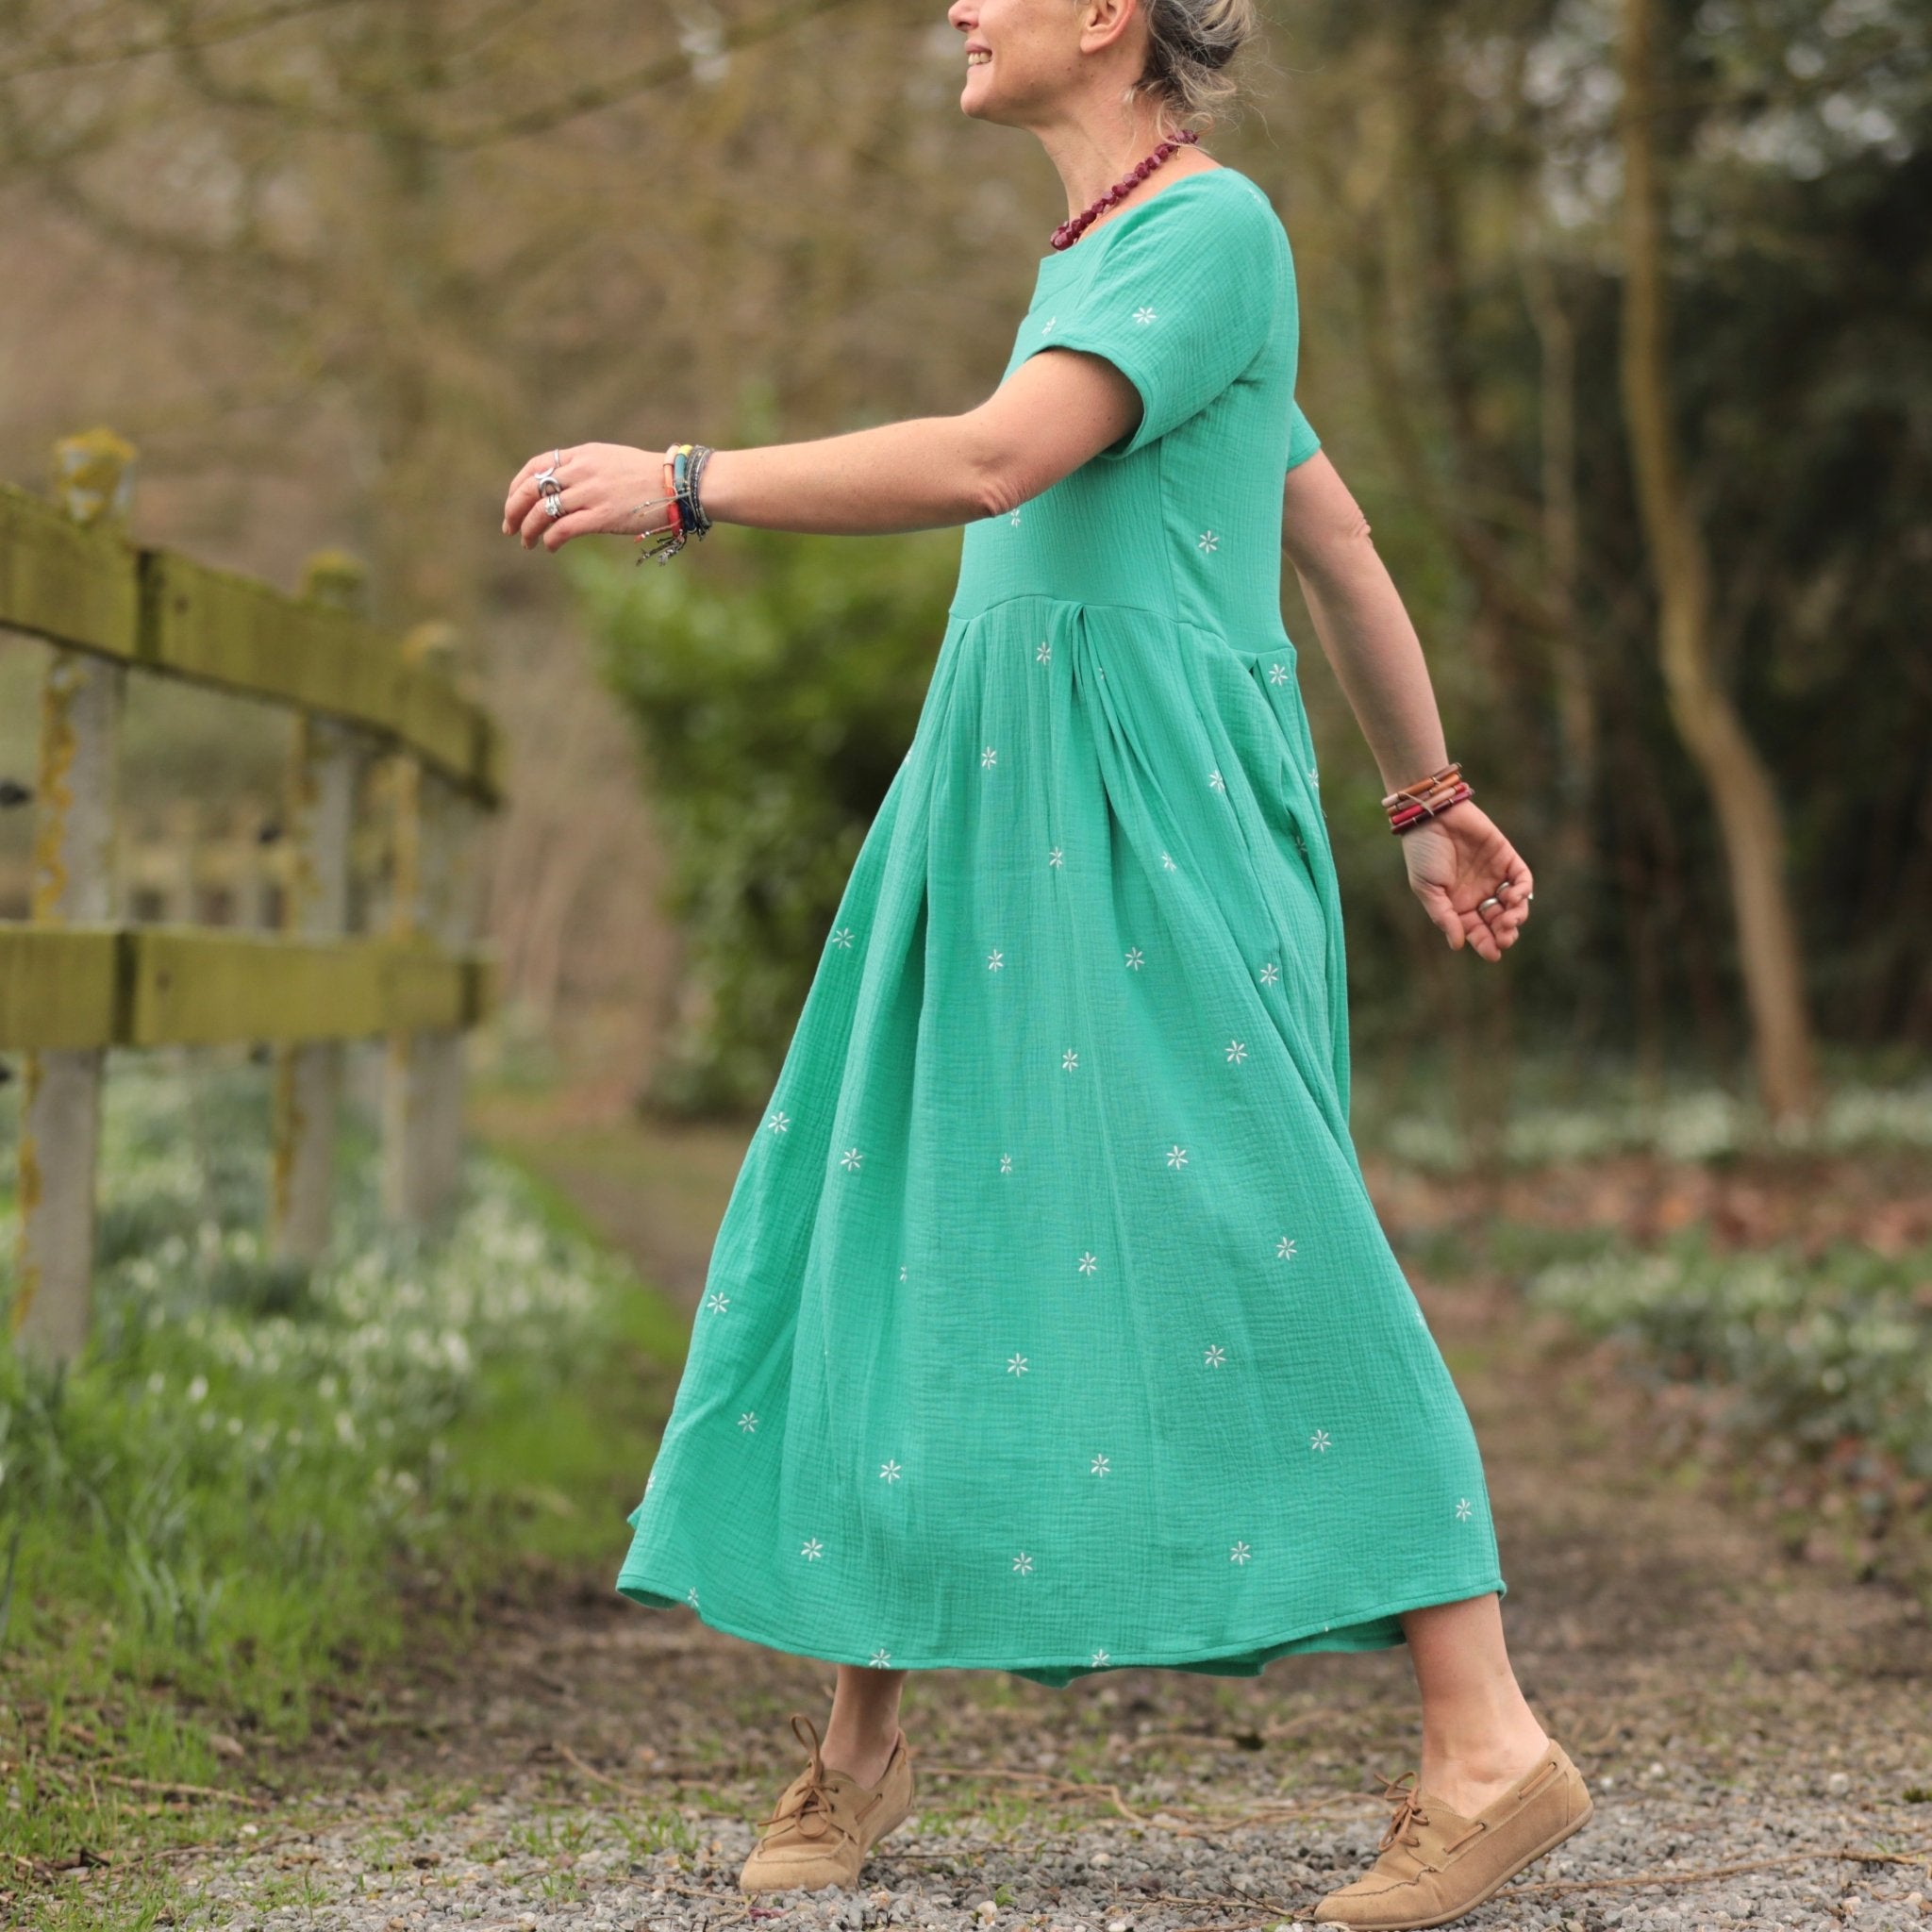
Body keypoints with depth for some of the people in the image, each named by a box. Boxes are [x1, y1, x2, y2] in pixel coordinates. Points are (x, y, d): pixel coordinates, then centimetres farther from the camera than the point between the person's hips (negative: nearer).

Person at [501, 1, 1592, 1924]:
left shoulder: (1213, 225, -7)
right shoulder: (1111, 255, 22)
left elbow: (991, 465, -21)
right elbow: (1336, 533, 26)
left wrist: (684, 485, -17)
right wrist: (1431, 796, 30)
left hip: (1150, 800, -9)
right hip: (1009, 806, 9)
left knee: (1232, 1252, -12)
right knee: (903, 1220, 6)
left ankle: (1487, 1741, -8)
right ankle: (859, 1729, 16)